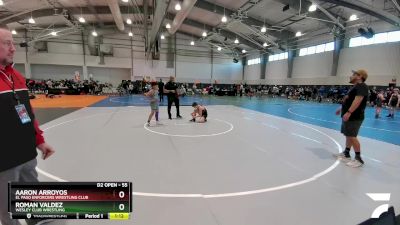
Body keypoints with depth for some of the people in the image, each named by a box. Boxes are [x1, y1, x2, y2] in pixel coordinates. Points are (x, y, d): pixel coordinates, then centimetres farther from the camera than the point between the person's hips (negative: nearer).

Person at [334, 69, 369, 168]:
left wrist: (349, 112, -32)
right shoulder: (355, 87, 18)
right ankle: (346, 153, 26)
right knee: (348, 135, 16)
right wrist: (341, 109, 31)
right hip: (349, 116, 10)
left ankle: (358, 158, 0)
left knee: (352, 136, -8)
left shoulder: (361, 86, -14)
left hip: (354, 117, -10)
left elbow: (358, 100, -26)